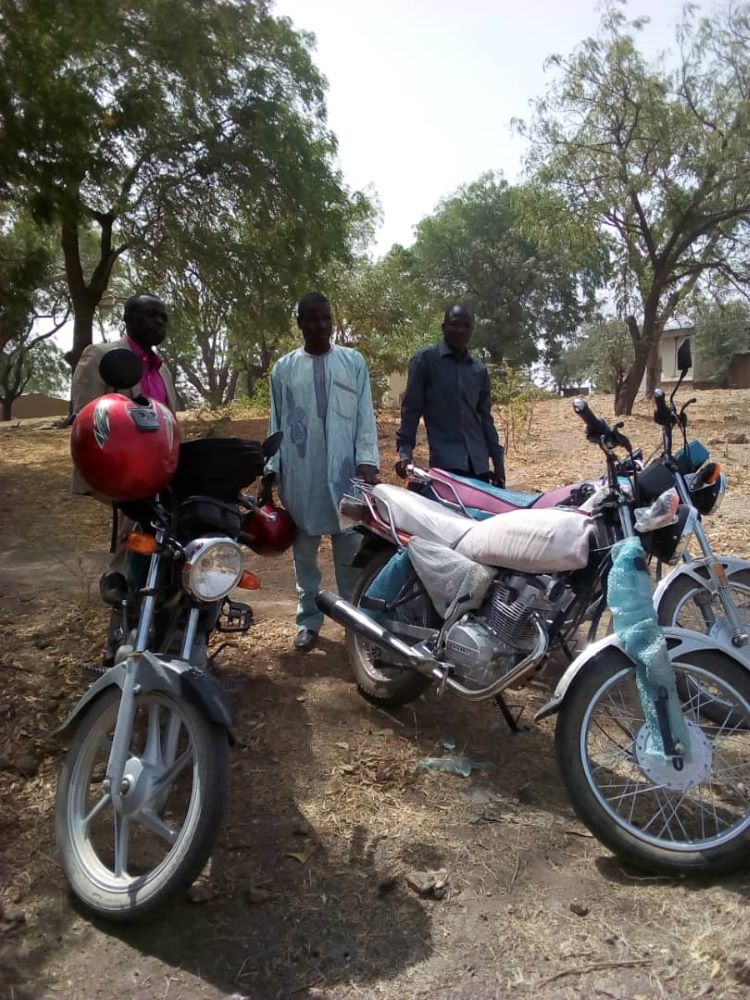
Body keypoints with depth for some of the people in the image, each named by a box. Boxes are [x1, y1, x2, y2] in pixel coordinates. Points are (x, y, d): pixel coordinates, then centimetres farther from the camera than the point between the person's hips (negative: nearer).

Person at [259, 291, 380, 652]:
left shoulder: (354, 362, 6)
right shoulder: (284, 368, 9)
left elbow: (365, 416, 2)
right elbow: (277, 423, 10)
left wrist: (367, 462, -10)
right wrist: (268, 472, 5)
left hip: (344, 473, -1)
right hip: (299, 477, 1)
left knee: (351, 553, 4)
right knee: (304, 554, 9)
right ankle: (308, 620, 19)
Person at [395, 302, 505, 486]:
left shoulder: (479, 369, 17)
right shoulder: (425, 359, 3)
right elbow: (411, 407, 1)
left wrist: (497, 457, 14)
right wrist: (405, 449, -10)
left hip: (478, 461, 5)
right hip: (444, 459, -5)